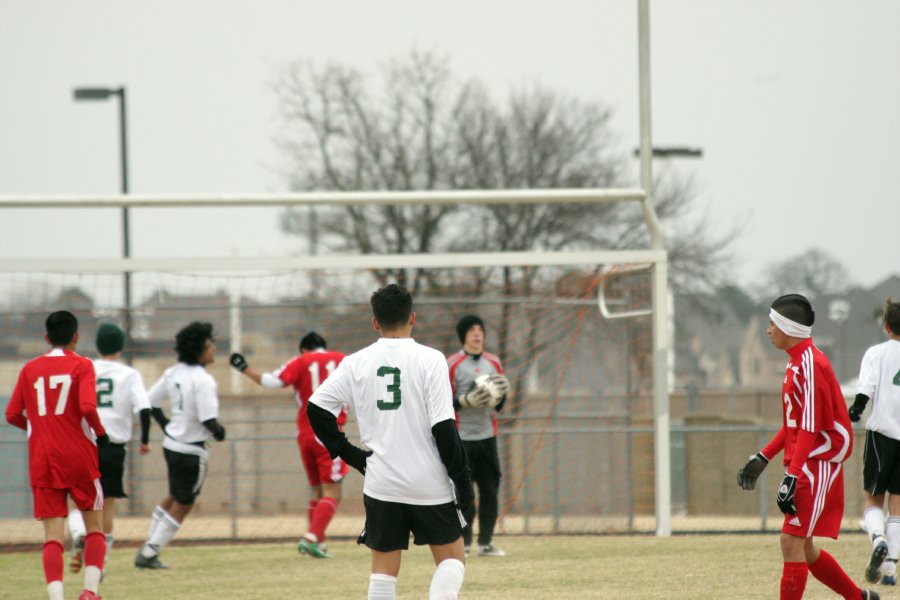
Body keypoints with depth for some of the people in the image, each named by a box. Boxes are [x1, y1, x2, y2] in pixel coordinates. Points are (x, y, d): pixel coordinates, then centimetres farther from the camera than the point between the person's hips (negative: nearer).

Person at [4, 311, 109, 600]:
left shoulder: (30, 369, 7)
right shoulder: (82, 365, -3)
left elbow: (12, 415, 7)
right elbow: (88, 407, -17)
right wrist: (100, 433, 0)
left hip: (42, 462, 2)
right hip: (79, 457, -2)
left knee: (53, 536, 0)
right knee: (95, 527, 12)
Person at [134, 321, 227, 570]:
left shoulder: (174, 373, 2)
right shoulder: (203, 381, -22)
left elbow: (149, 402, 9)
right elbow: (208, 420, -27)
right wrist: (219, 432, -7)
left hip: (171, 444, 8)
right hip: (191, 451, -8)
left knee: (174, 498, 25)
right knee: (181, 506, 7)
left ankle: (148, 550, 26)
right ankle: (149, 555, 9)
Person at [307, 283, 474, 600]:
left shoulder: (356, 363, 1)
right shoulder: (429, 360, -8)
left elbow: (317, 408, -2)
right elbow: (444, 427, -11)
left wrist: (348, 453, 6)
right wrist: (463, 480, -5)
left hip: (380, 485, 2)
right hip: (430, 484, -2)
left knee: (383, 570, 8)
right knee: (452, 558, 10)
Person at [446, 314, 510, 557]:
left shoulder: (493, 362, 12)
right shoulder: (452, 365, -3)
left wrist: (503, 391, -3)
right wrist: (467, 401, -20)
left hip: (487, 436, 5)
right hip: (461, 439, -5)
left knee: (490, 490, 2)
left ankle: (486, 542, 9)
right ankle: (463, 542, 1)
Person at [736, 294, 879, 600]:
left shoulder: (811, 364, -16)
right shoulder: (796, 363, 15)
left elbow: (811, 428, -22)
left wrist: (792, 477, -25)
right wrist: (763, 458, 21)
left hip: (817, 466, -10)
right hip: (805, 467, 10)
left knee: (792, 543, -13)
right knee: (803, 548, 13)